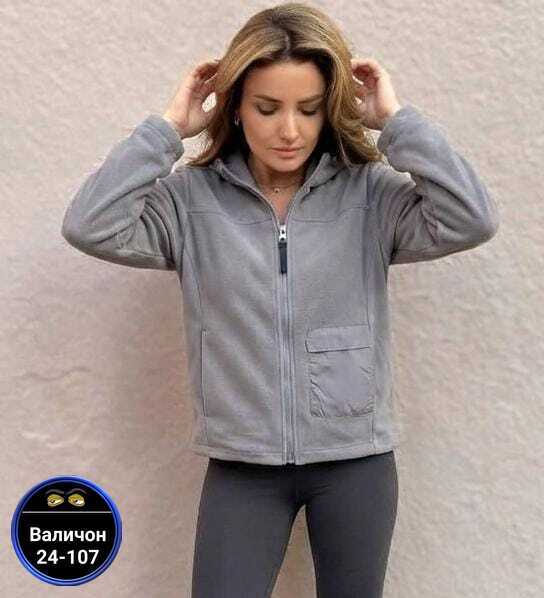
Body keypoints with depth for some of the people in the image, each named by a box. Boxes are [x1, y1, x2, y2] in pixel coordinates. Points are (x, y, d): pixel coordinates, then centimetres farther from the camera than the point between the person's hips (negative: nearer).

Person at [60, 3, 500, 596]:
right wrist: (168, 127, -13)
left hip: (355, 460, 1)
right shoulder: (191, 198, -4)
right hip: (240, 463, 0)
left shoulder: (371, 195, -5)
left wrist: (397, 119, -14)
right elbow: (89, 227, -16)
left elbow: (472, 221, -18)